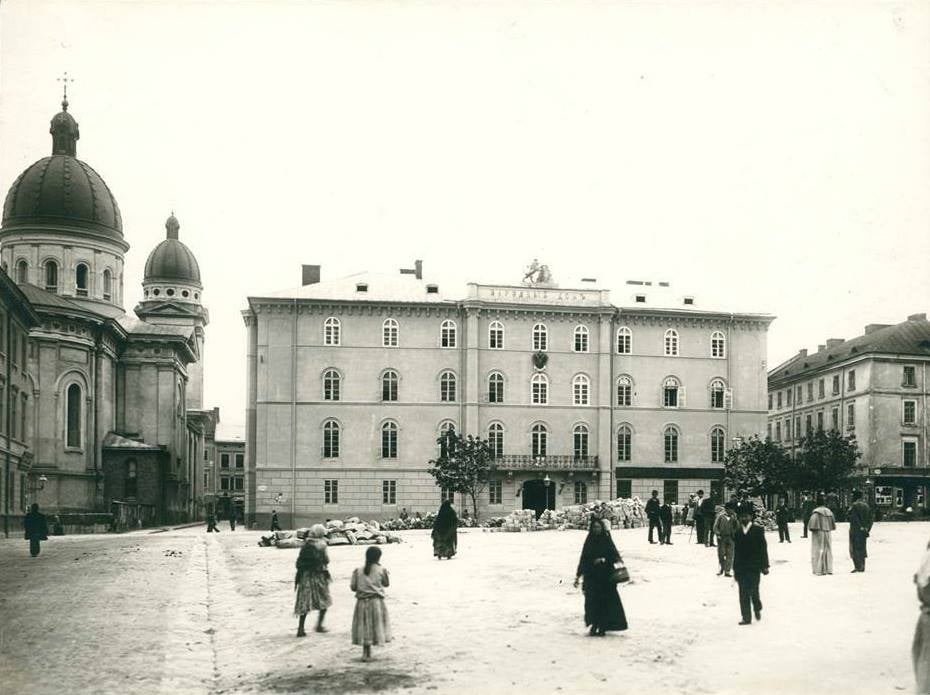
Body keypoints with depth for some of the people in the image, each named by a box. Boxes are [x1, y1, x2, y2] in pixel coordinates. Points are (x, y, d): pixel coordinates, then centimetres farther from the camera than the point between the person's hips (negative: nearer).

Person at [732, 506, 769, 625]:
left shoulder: (758, 530, 0)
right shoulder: (737, 533, 10)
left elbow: (763, 549, -2)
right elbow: (736, 552, 13)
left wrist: (765, 566, -6)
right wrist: (735, 568, 12)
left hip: (754, 567, -3)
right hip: (741, 568, 3)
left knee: (754, 591, -3)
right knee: (743, 593, 1)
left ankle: (757, 608, 26)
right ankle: (746, 617, 6)